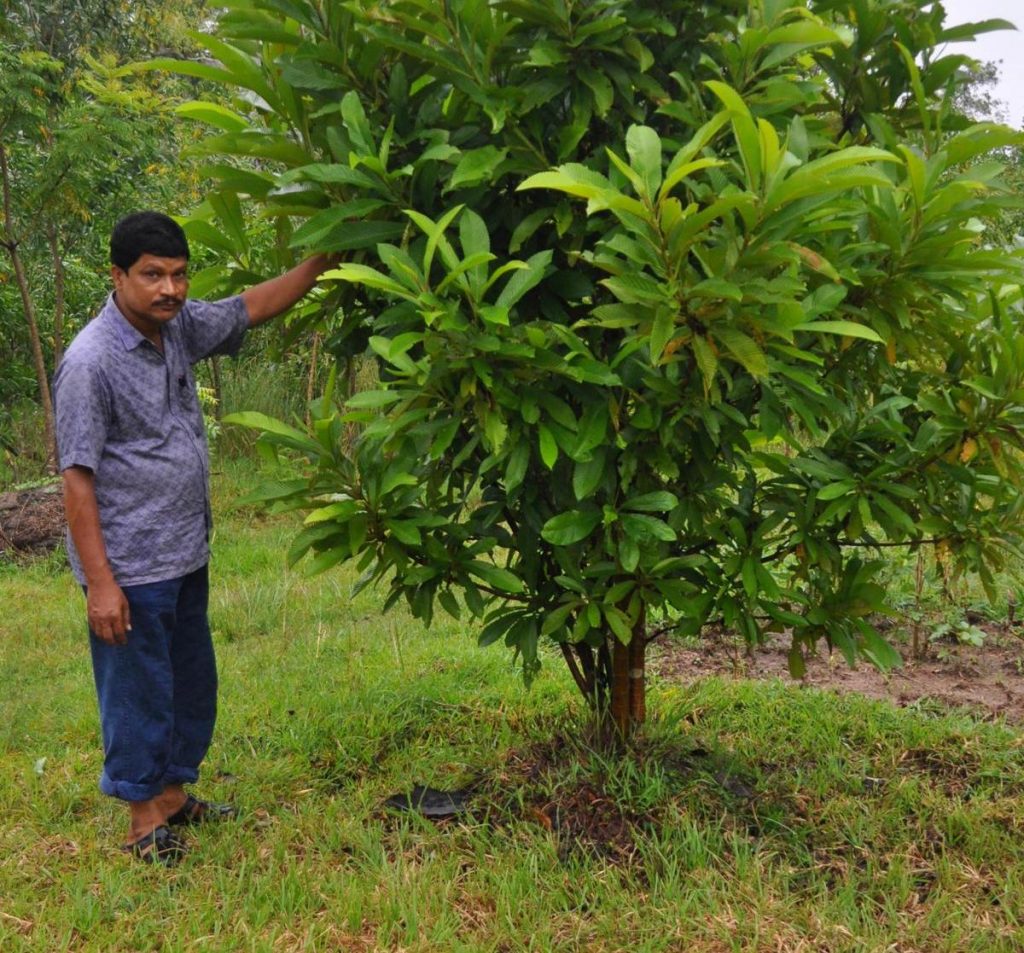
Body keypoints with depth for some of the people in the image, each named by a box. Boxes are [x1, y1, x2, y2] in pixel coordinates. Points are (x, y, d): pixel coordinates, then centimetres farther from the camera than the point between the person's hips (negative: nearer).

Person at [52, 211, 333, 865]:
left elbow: (255, 307, 14)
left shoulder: (178, 327, 3)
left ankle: (175, 796, 36)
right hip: (130, 569, -8)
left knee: (192, 685, 19)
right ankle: (146, 821, 23)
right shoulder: (91, 362, -18)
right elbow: (77, 478, -18)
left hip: (187, 556, 8)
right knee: (140, 693, 6)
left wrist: (327, 257, 3)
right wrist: (100, 583, -20)